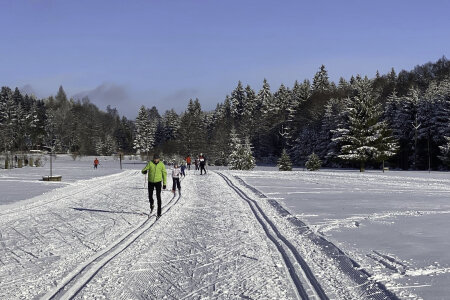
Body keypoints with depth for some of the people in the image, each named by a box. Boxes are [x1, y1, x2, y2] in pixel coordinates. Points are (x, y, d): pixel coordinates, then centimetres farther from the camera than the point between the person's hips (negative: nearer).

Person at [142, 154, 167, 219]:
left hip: (158, 182, -1)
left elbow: (164, 174, 1)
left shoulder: (161, 164, -7)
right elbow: (143, 170, -10)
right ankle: (151, 205, 43)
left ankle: (159, 213, -5)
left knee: (158, 197, -8)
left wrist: (164, 184, -1)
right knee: (150, 196, 10)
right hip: (150, 182, 1)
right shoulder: (150, 163, -9)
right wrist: (144, 171, -35)